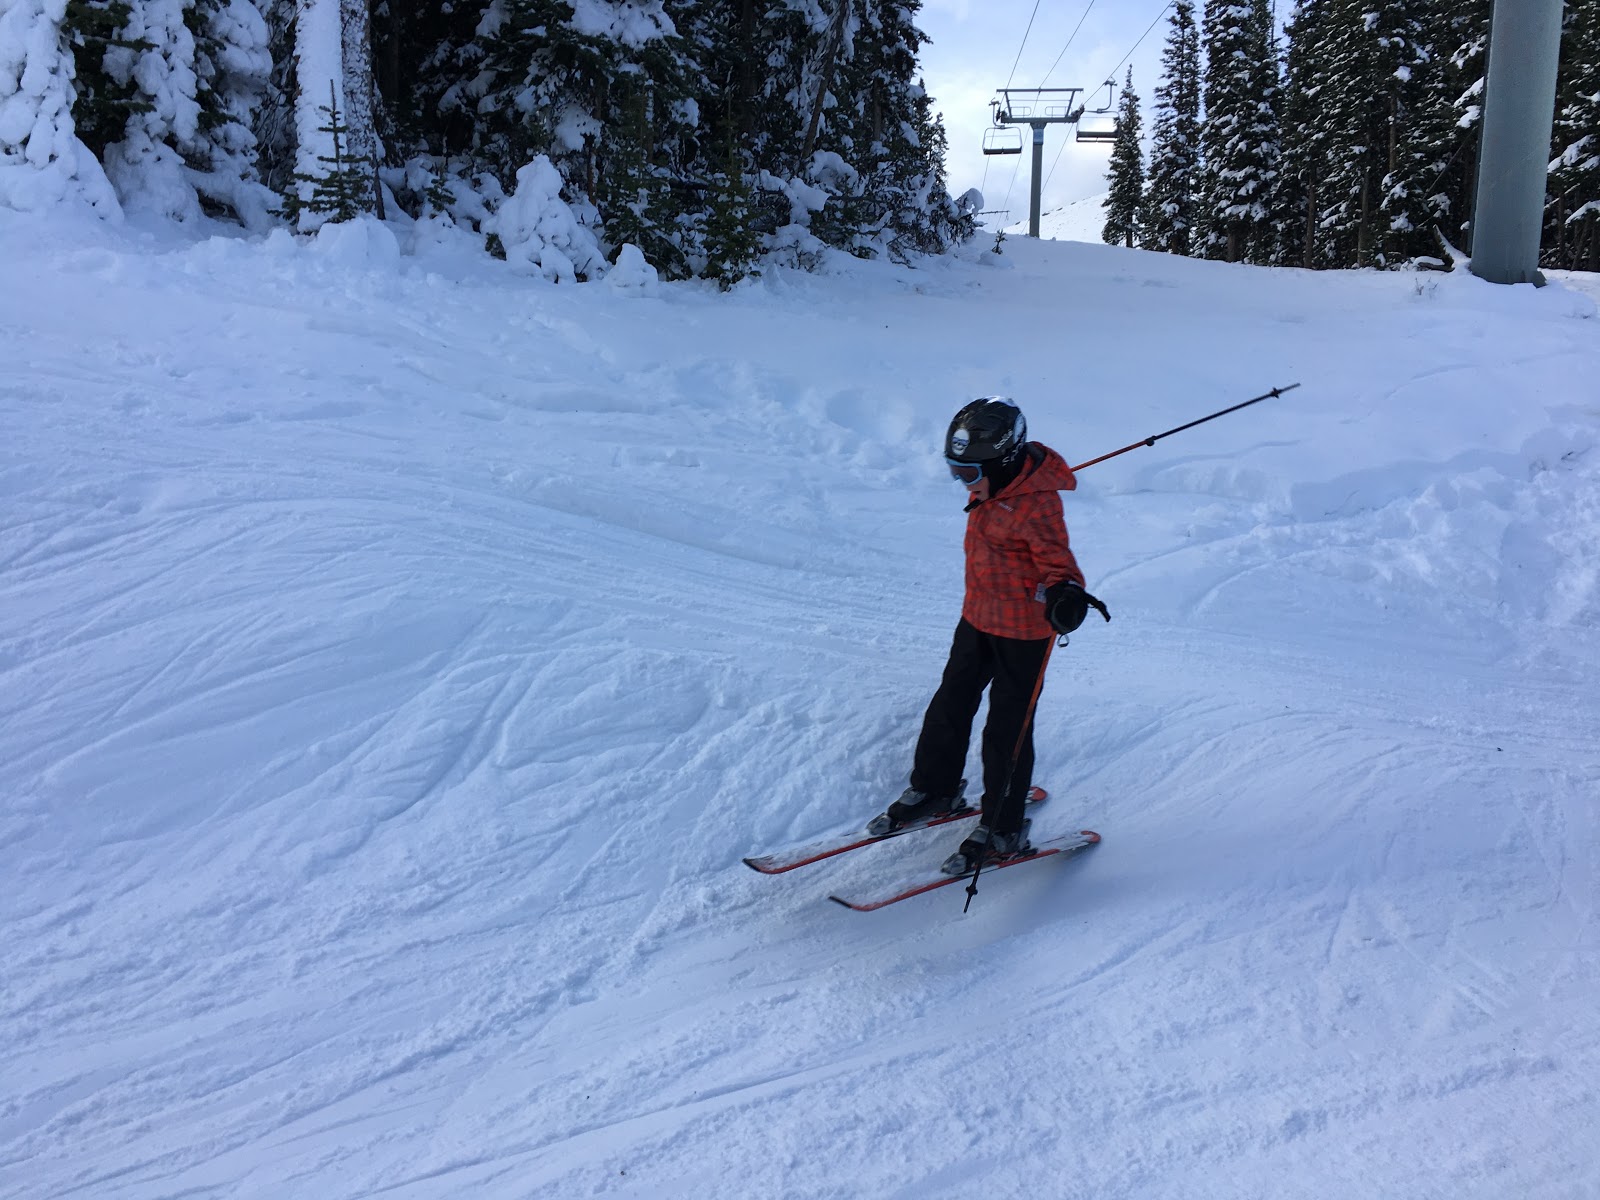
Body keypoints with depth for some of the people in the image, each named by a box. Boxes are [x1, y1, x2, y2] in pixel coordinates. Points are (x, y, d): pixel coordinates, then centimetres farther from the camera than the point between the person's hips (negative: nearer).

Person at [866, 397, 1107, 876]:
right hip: (978, 618, 9)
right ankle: (934, 789, 38)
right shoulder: (993, 484, -2)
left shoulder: (1036, 504, -27)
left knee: (1007, 729, 2)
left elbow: (1057, 562, -27)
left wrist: (1064, 595, -48)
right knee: (950, 705, 18)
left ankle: (1003, 829, 17)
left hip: (1022, 630, -8)